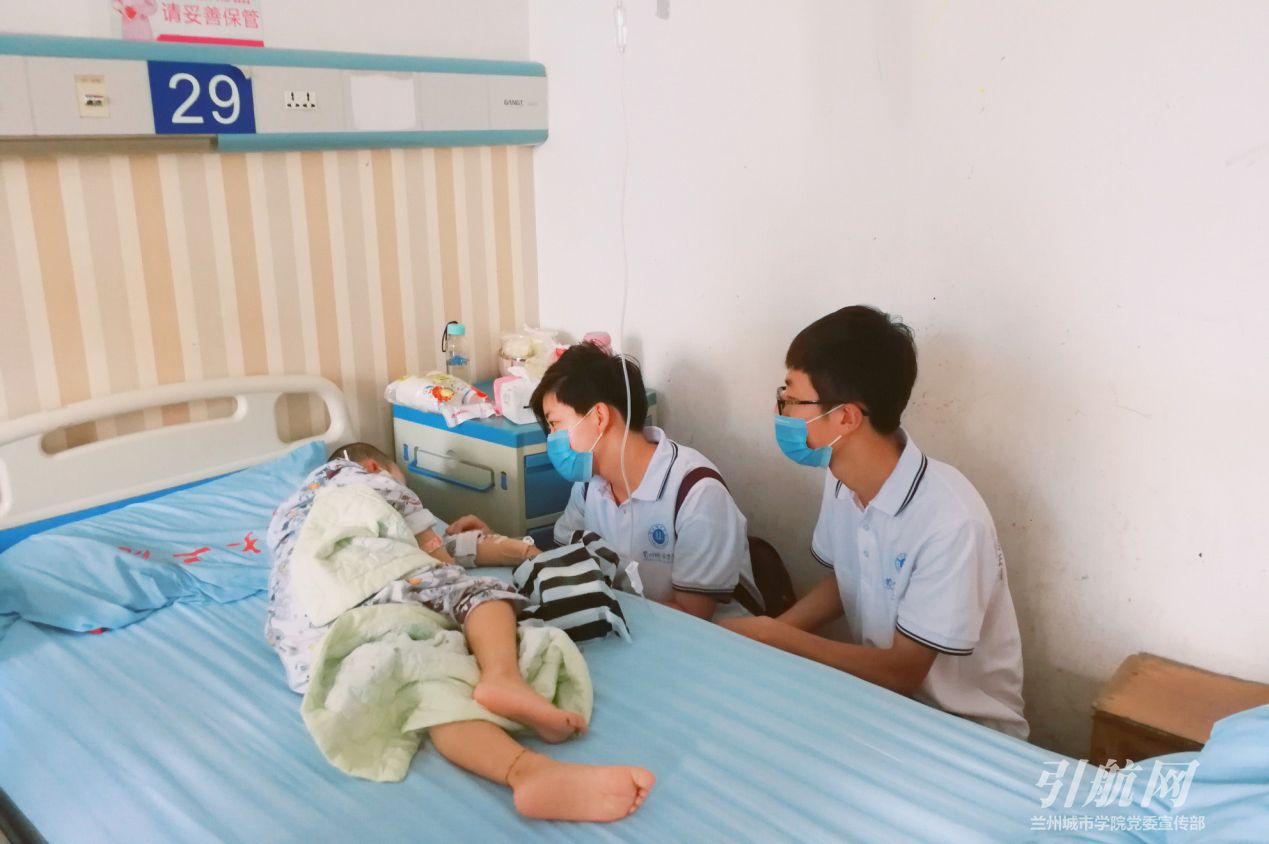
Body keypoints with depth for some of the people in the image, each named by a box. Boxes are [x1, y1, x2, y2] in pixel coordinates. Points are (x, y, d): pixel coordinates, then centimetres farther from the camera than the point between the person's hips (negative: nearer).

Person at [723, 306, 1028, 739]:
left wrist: (772, 636, -19)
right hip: (875, 686, 6)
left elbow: (903, 672, -23)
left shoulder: (950, 521, -31)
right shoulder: (842, 479, -9)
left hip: (968, 727, -6)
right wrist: (758, 635, -6)